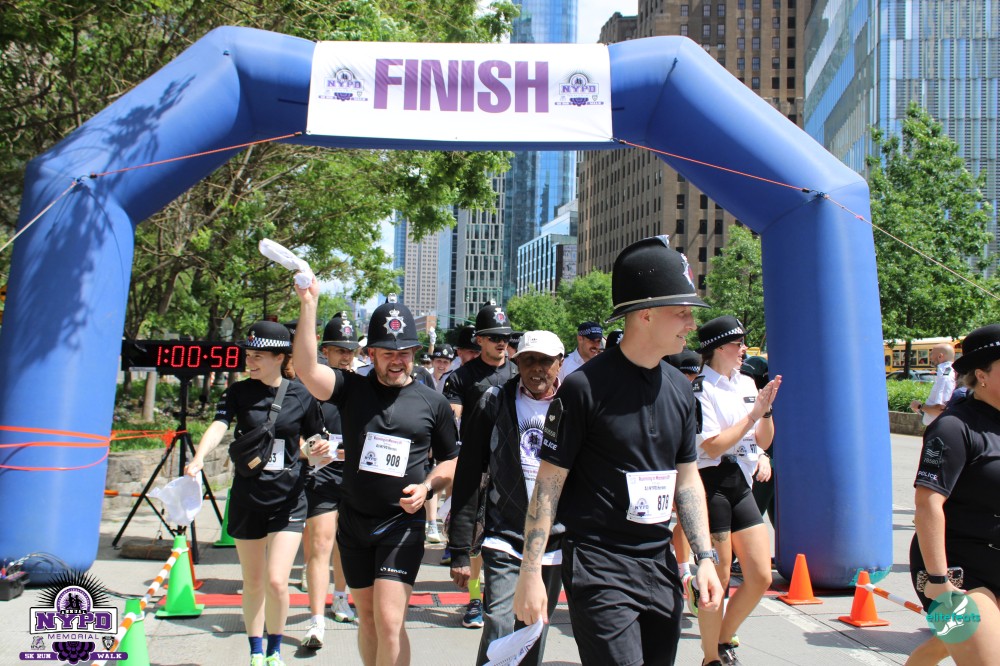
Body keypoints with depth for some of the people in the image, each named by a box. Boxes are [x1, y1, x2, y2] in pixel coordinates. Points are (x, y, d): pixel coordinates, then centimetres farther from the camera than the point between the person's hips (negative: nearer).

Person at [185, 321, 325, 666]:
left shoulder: (301, 395, -4)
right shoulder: (238, 392, -2)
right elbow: (218, 426, -19)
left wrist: (321, 451, -16)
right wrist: (199, 457, -38)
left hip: (288, 498, -2)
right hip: (247, 498, 2)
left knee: (276, 582, -9)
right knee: (252, 583, 12)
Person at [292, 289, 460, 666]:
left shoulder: (433, 403, 0)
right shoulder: (352, 390, 0)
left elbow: (452, 460, 10)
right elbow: (306, 368, -18)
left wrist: (427, 487, -10)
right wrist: (308, 303, -24)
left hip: (402, 524, -2)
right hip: (354, 522, 2)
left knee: (389, 622, -12)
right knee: (367, 618, 15)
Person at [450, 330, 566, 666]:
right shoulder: (494, 402, -2)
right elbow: (467, 477, 0)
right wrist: (460, 550, -2)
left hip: (555, 545, 2)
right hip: (504, 541, -2)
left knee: (534, 638, 12)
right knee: (499, 631, -14)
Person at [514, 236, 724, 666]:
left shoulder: (680, 389, 6)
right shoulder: (585, 387, -13)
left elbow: (687, 478, 14)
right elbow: (549, 482, -10)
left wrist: (705, 556, 5)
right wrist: (530, 572, -12)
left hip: (660, 563, 6)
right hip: (599, 564, -6)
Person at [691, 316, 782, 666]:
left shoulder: (747, 384, 10)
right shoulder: (701, 390, -11)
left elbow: (763, 442, 14)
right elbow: (713, 446, -19)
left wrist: (767, 408, -3)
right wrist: (754, 412, -15)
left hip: (741, 485, 7)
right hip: (712, 485, -7)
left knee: (761, 577, 8)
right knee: (719, 579, 2)